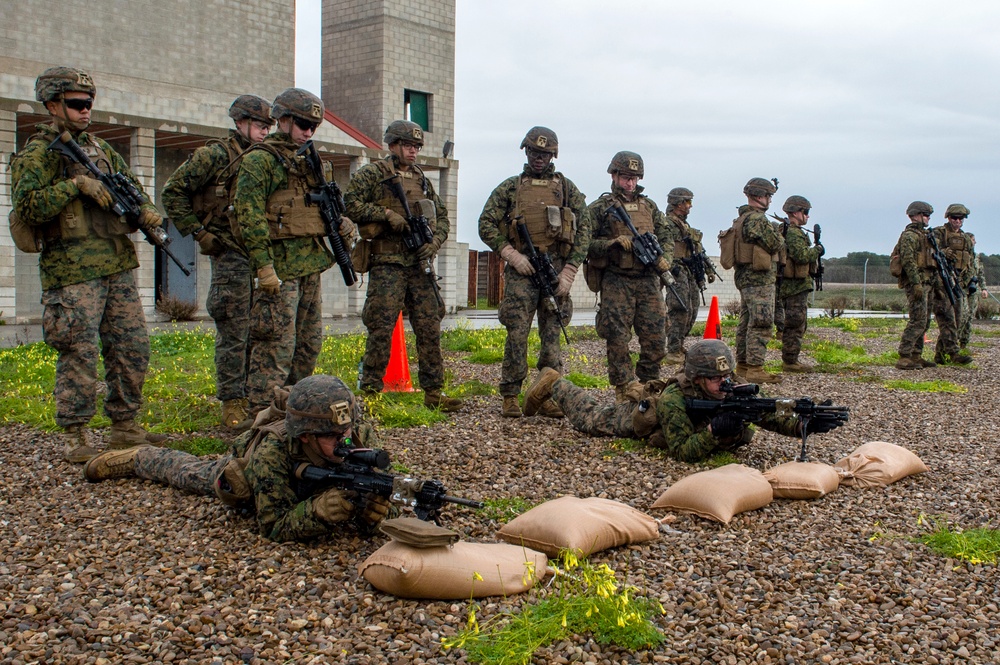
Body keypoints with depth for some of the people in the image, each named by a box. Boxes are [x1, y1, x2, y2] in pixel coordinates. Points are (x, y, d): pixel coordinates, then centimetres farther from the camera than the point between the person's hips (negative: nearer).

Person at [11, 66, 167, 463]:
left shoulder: (100, 148, 17)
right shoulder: (35, 155, -3)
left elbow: (131, 185, 25)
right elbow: (27, 208, -15)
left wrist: (145, 210, 4)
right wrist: (75, 184, -19)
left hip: (118, 266, 7)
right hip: (73, 271, -7)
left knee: (133, 348, 8)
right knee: (79, 355, -4)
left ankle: (125, 426, 19)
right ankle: (76, 437, 7)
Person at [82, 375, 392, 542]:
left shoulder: (361, 436, -41)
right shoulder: (273, 451, -47)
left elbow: (374, 499, -32)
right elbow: (273, 526, -42)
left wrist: (371, 511, -56)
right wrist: (316, 512, -61)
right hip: (243, 473, -2)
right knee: (188, 471, 25)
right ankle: (136, 457, 56)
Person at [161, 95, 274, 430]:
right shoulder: (216, 155, -5)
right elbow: (172, 192, -4)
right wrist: (197, 232, -8)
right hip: (231, 254, -7)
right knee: (234, 333, -6)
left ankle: (251, 397, 19)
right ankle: (232, 406, -1)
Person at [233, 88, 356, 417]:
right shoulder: (259, 160, -7)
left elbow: (324, 206, 28)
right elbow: (250, 215, -14)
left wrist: (343, 224, 6)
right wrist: (264, 266, -21)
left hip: (311, 265, 9)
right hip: (281, 265, -9)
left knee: (309, 343, 13)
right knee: (277, 345, -10)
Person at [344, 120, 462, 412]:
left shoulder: (422, 179, 19)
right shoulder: (372, 174, 2)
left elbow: (442, 217, 20)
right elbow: (350, 204, -8)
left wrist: (435, 241, 1)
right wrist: (387, 214, -15)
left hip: (421, 264, 6)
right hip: (388, 264, -5)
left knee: (430, 328, 4)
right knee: (381, 329, -6)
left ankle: (433, 391, 11)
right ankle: (371, 392, 2)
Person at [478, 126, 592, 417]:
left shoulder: (566, 188, 12)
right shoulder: (510, 187, 10)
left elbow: (584, 230, 8)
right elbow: (486, 225, 6)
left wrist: (569, 272, -2)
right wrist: (511, 254, -7)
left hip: (557, 270, 1)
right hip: (521, 269, -1)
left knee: (552, 335, 3)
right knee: (517, 334, -6)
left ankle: (548, 397, 10)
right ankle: (510, 397, 3)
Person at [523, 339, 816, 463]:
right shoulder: (673, 400, -47)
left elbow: (768, 416, -37)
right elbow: (682, 452, -48)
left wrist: (800, 427, -54)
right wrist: (714, 431, -62)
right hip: (641, 414, -4)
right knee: (589, 417, 19)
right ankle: (554, 385, 39)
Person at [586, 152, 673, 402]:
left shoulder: (649, 206, 16)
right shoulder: (599, 208, 3)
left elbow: (666, 238, 18)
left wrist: (663, 259, -2)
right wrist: (614, 243, -16)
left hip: (648, 280, 4)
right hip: (616, 282, -4)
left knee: (656, 339, 1)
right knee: (618, 339, -4)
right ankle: (624, 391, 6)